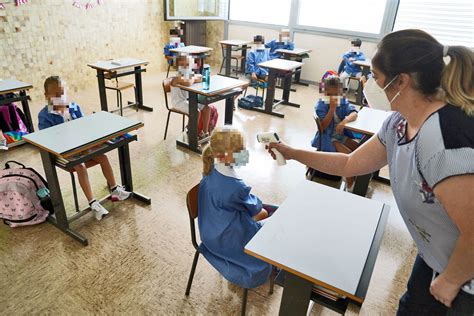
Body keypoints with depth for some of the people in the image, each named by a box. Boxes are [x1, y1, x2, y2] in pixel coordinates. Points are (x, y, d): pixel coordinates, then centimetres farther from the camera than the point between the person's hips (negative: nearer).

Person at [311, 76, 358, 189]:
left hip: (341, 135, 6)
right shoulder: (320, 106, -14)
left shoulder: (343, 102, 0)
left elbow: (354, 113, -17)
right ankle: (350, 185, -6)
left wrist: (344, 121, -38)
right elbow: (324, 126, -23)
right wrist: (332, 108, -28)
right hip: (328, 138, -6)